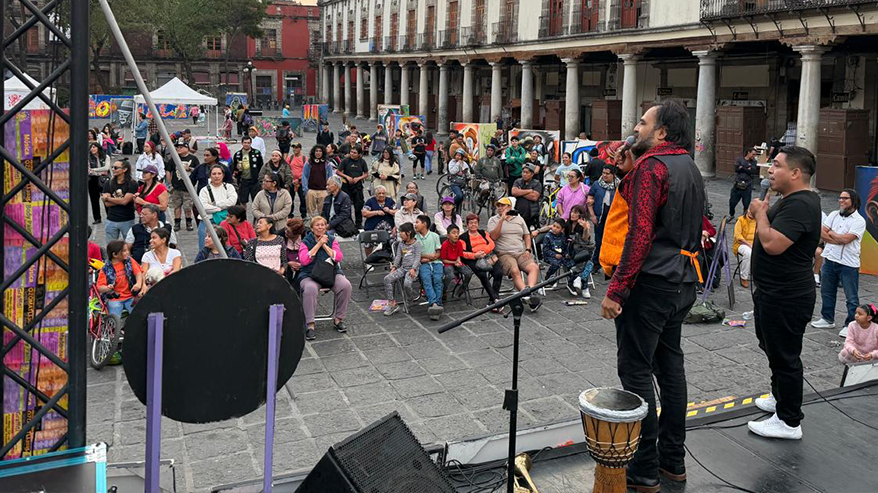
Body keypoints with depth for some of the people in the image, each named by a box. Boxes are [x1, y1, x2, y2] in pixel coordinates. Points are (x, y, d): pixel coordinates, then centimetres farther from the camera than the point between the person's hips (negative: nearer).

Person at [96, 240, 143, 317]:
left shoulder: (129, 260, 6)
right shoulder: (106, 269, -2)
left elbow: (138, 273, -2)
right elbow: (100, 288, -6)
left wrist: (138, 284, -23)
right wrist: (107, 288, -29)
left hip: (131, 297, 2)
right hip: (114, 299, -2)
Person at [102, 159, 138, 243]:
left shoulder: (132, 184, -6)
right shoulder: (108, 184, 6)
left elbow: (125, 201, -15)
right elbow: (107, 204, -2)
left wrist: (107, 198, -6)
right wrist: (120, 200, -12)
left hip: (127, 221, -3)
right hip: (111, 221, 4)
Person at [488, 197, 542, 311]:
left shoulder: (519, 218, 21)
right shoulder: (493, 220, 10)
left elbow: (527, 235, 23)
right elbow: (494, 236, -6)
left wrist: (527, 250, 6)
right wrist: (502, 219, -11)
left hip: (521, 253, 4)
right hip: (504, 254, -4)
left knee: (534, 267, -26)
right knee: (515, 271, -33)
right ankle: (529, 297, -44)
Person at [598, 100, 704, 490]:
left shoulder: (651, 166, -14)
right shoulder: (690, 168, 15)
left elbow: (640, 234, -22)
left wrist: (616, 289, -20)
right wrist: (631, 171, 12)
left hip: (651, 283, -9)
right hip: (683, 282, 10)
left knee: (636, 371, -1)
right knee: (669, 363, 16)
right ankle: (673, 460, 26)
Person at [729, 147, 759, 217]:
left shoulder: (753, 162, 8)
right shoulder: (739, 159, 5)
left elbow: (753, 172, -9)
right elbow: (736, 168, -11)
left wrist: (742, 168, -8)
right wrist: (747, 169, -7)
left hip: (747, 186, 0)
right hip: (737, 185, 0)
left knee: (746, 204, -1)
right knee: (732, 202, 7)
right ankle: (731, 215, 30)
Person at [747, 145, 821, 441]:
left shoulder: (800, 205, -23)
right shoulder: (793, 200, 12)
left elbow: (772, 244, -31)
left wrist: (761, 213, -18)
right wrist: (762, 212, 6)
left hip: (786, 298, -11)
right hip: (774, 293, 11)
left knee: (784, 356, -2)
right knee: (773, 348, 25)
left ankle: (789, 422, 9)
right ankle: (780, 398, 42)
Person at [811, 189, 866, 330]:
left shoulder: (859, 221, -8)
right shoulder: (834, 215, 8)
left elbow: (846, 239, -20)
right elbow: (821, 233, -1)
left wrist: (831, 233, -4)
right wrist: (838, 240, -14)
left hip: (848, 264, -6)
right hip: (829, 260, 6)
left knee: (851, 297, 1)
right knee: (827, 292, 17)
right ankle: (828, 319, 31)